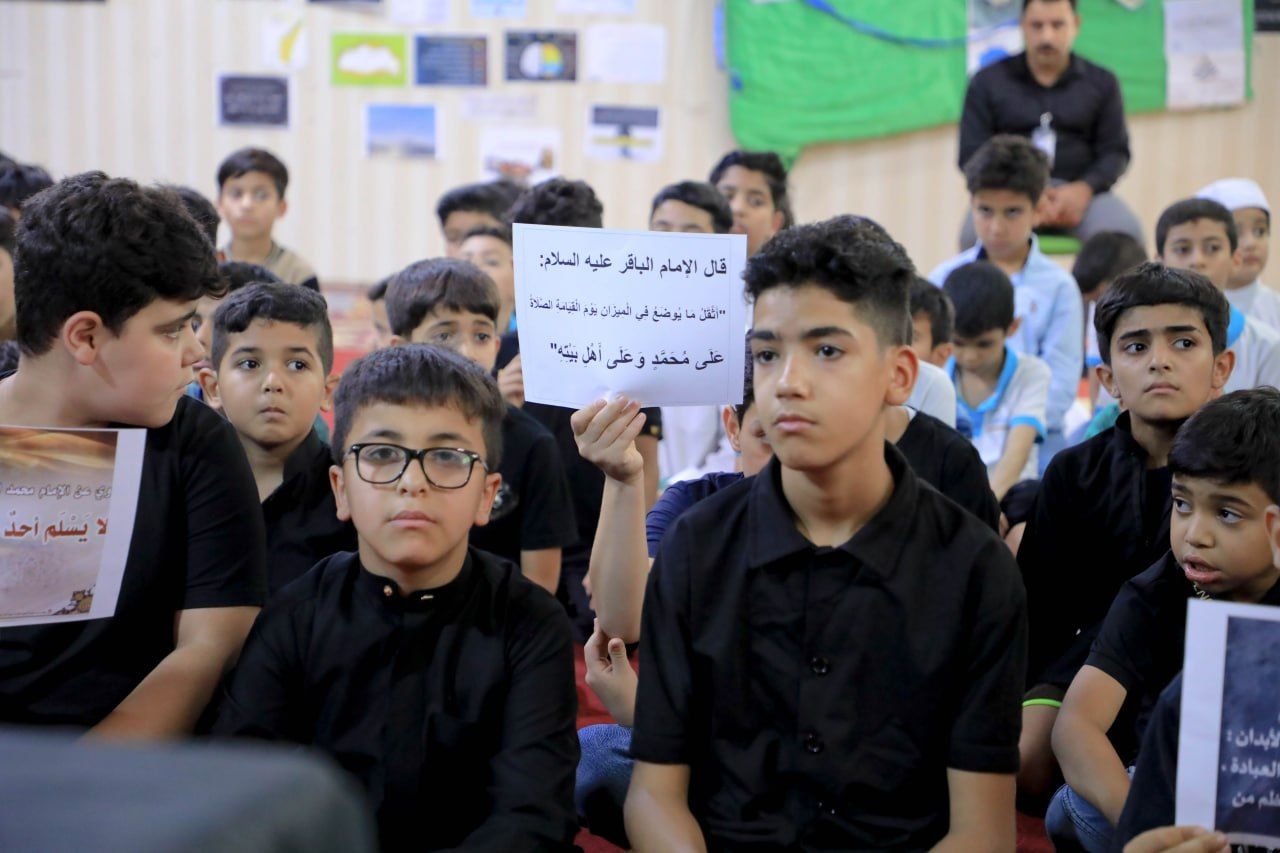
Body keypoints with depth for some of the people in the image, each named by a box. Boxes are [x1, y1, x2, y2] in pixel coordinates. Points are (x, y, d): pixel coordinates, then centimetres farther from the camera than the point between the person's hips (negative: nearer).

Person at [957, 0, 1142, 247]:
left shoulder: (1102, 83, 14)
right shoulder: (987, 82, 10)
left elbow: (1115, 151, 9)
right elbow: (972, 154, 4)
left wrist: (1083, 189, -14)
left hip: (1078, 190, 1)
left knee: (1125, 233, -30)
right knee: (977, 236, -36)